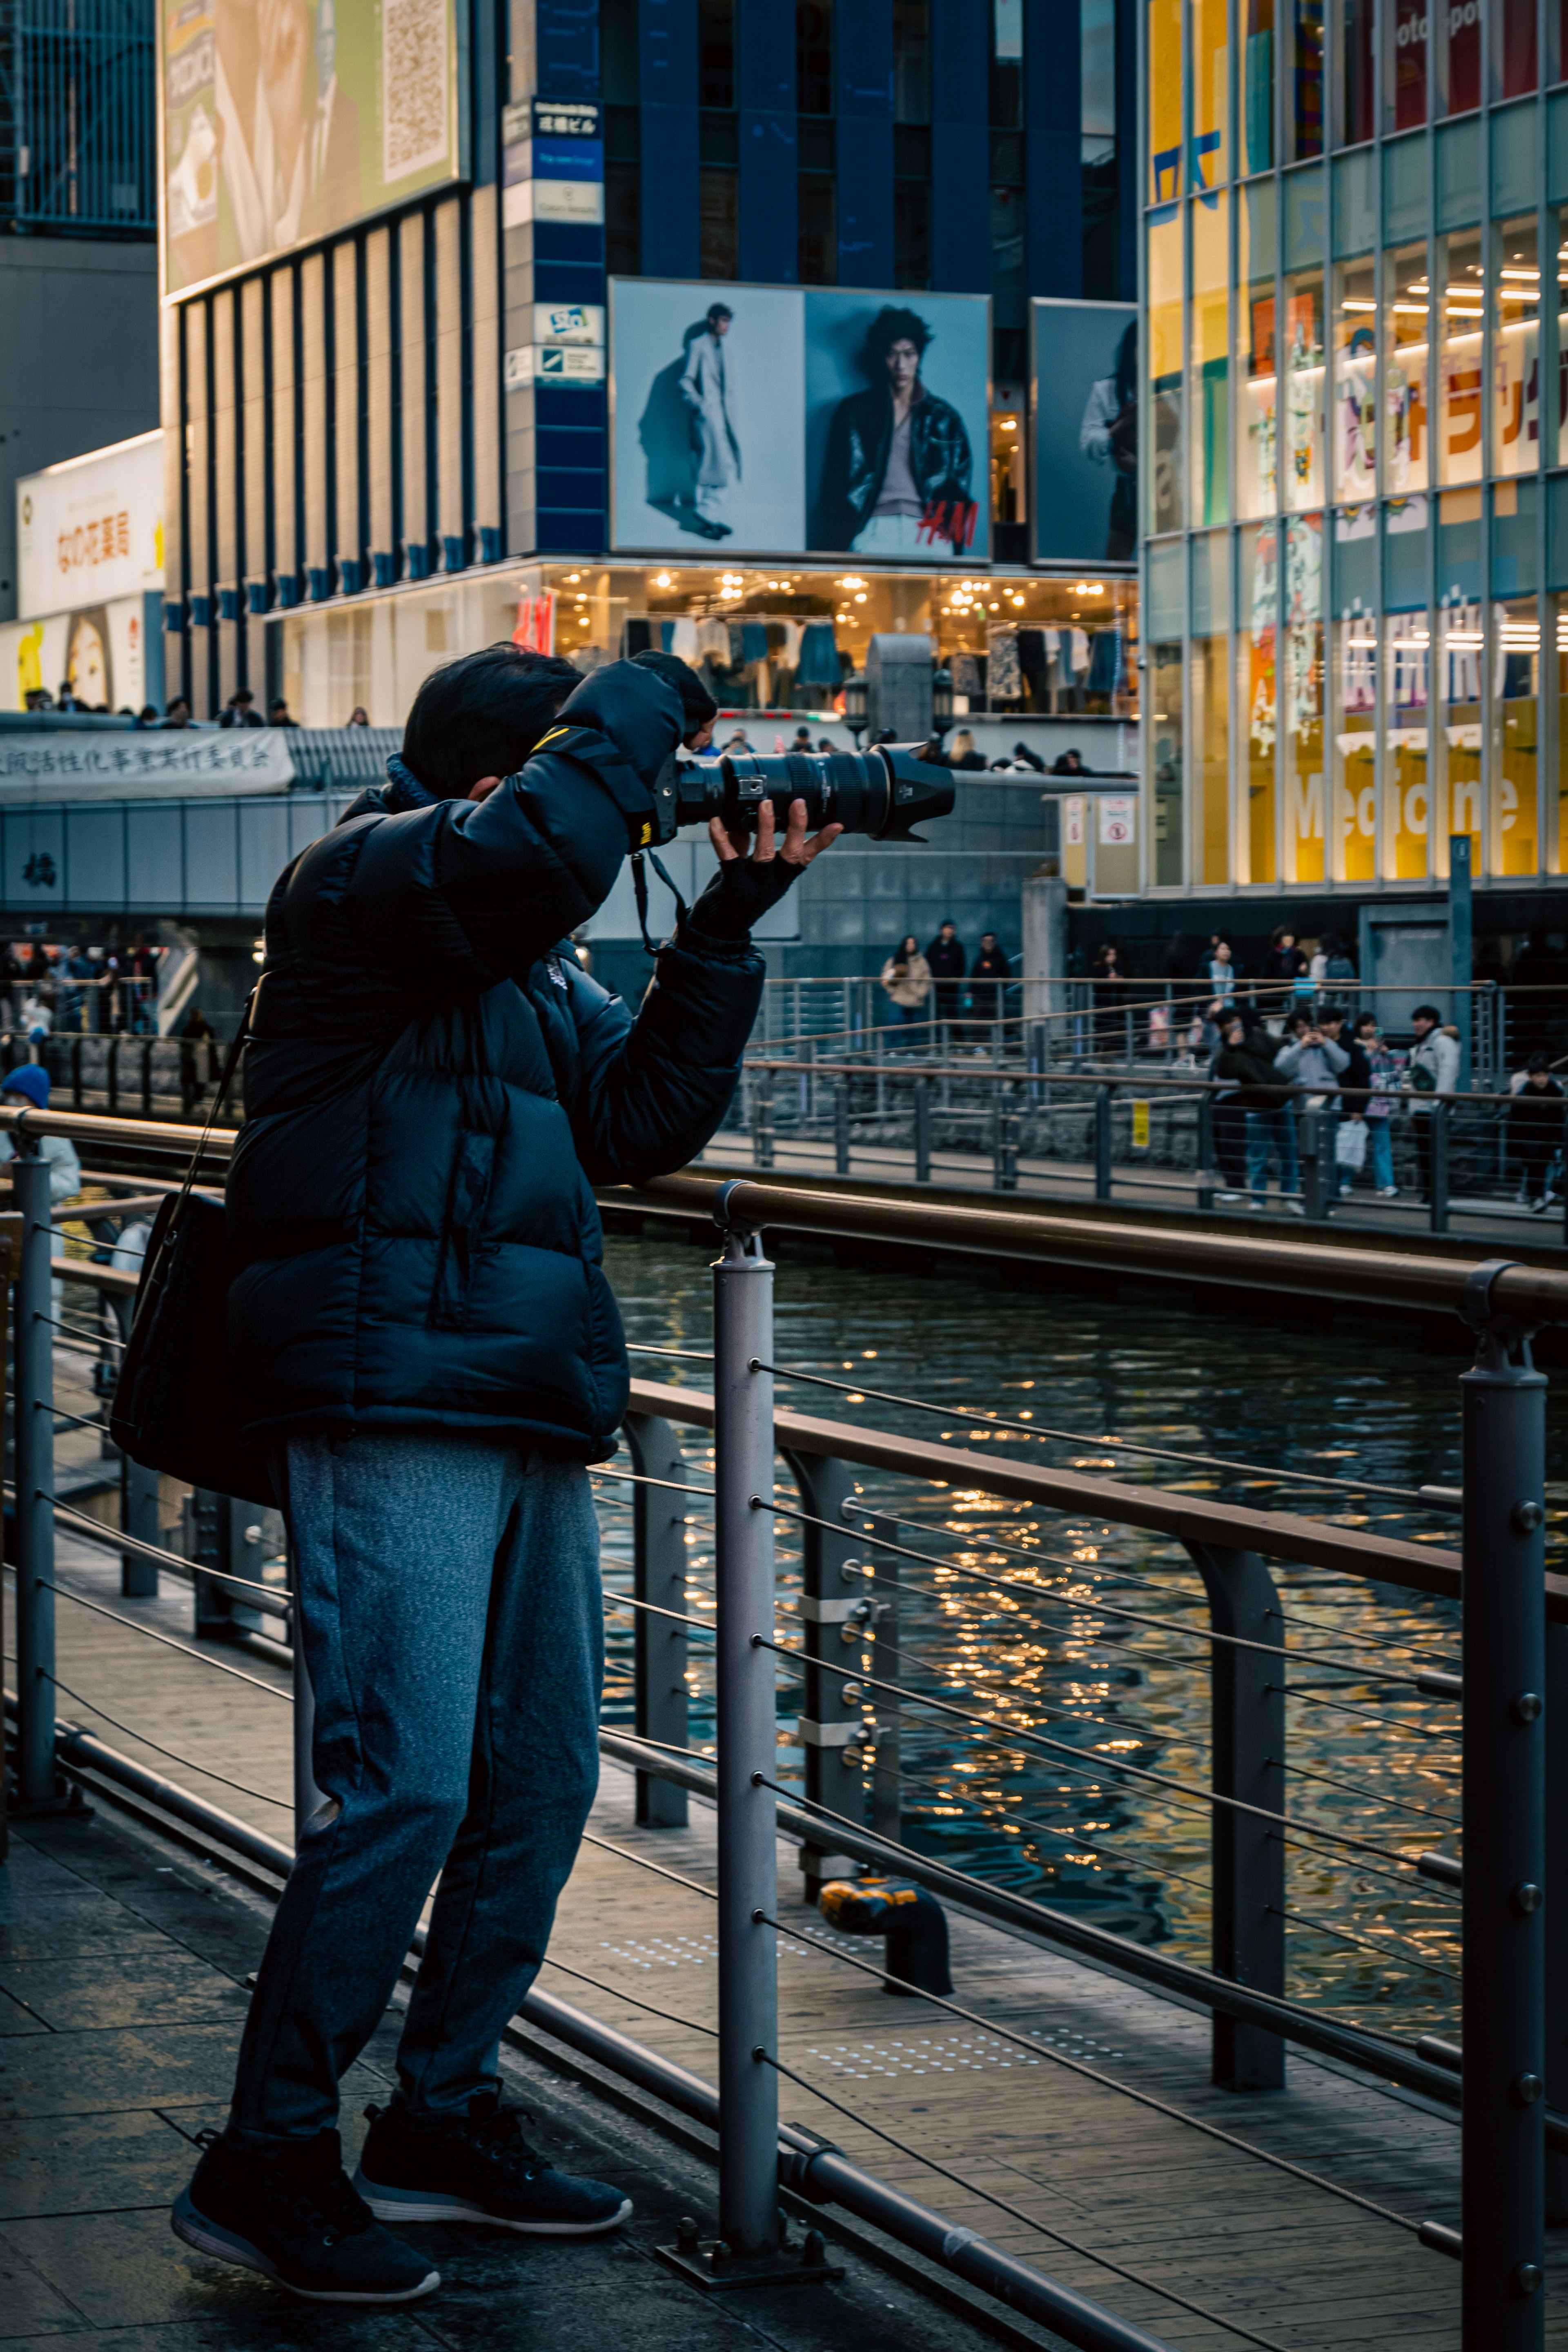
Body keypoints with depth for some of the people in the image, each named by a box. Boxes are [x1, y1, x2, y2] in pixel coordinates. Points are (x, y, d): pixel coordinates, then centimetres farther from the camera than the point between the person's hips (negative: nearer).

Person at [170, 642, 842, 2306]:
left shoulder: (535, 969, 21)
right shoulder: (359, 882, -6)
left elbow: (644, 1116, 14)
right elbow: (538, 845, -25)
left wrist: (727, 925, 7)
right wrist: (650, 699, -10)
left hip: (528, 1424, 10)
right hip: (388, 1411, -9)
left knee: (540, 1782, 12)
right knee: (402, 1788, -13)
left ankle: (440, 2122, 24)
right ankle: (265, 2167, -5)